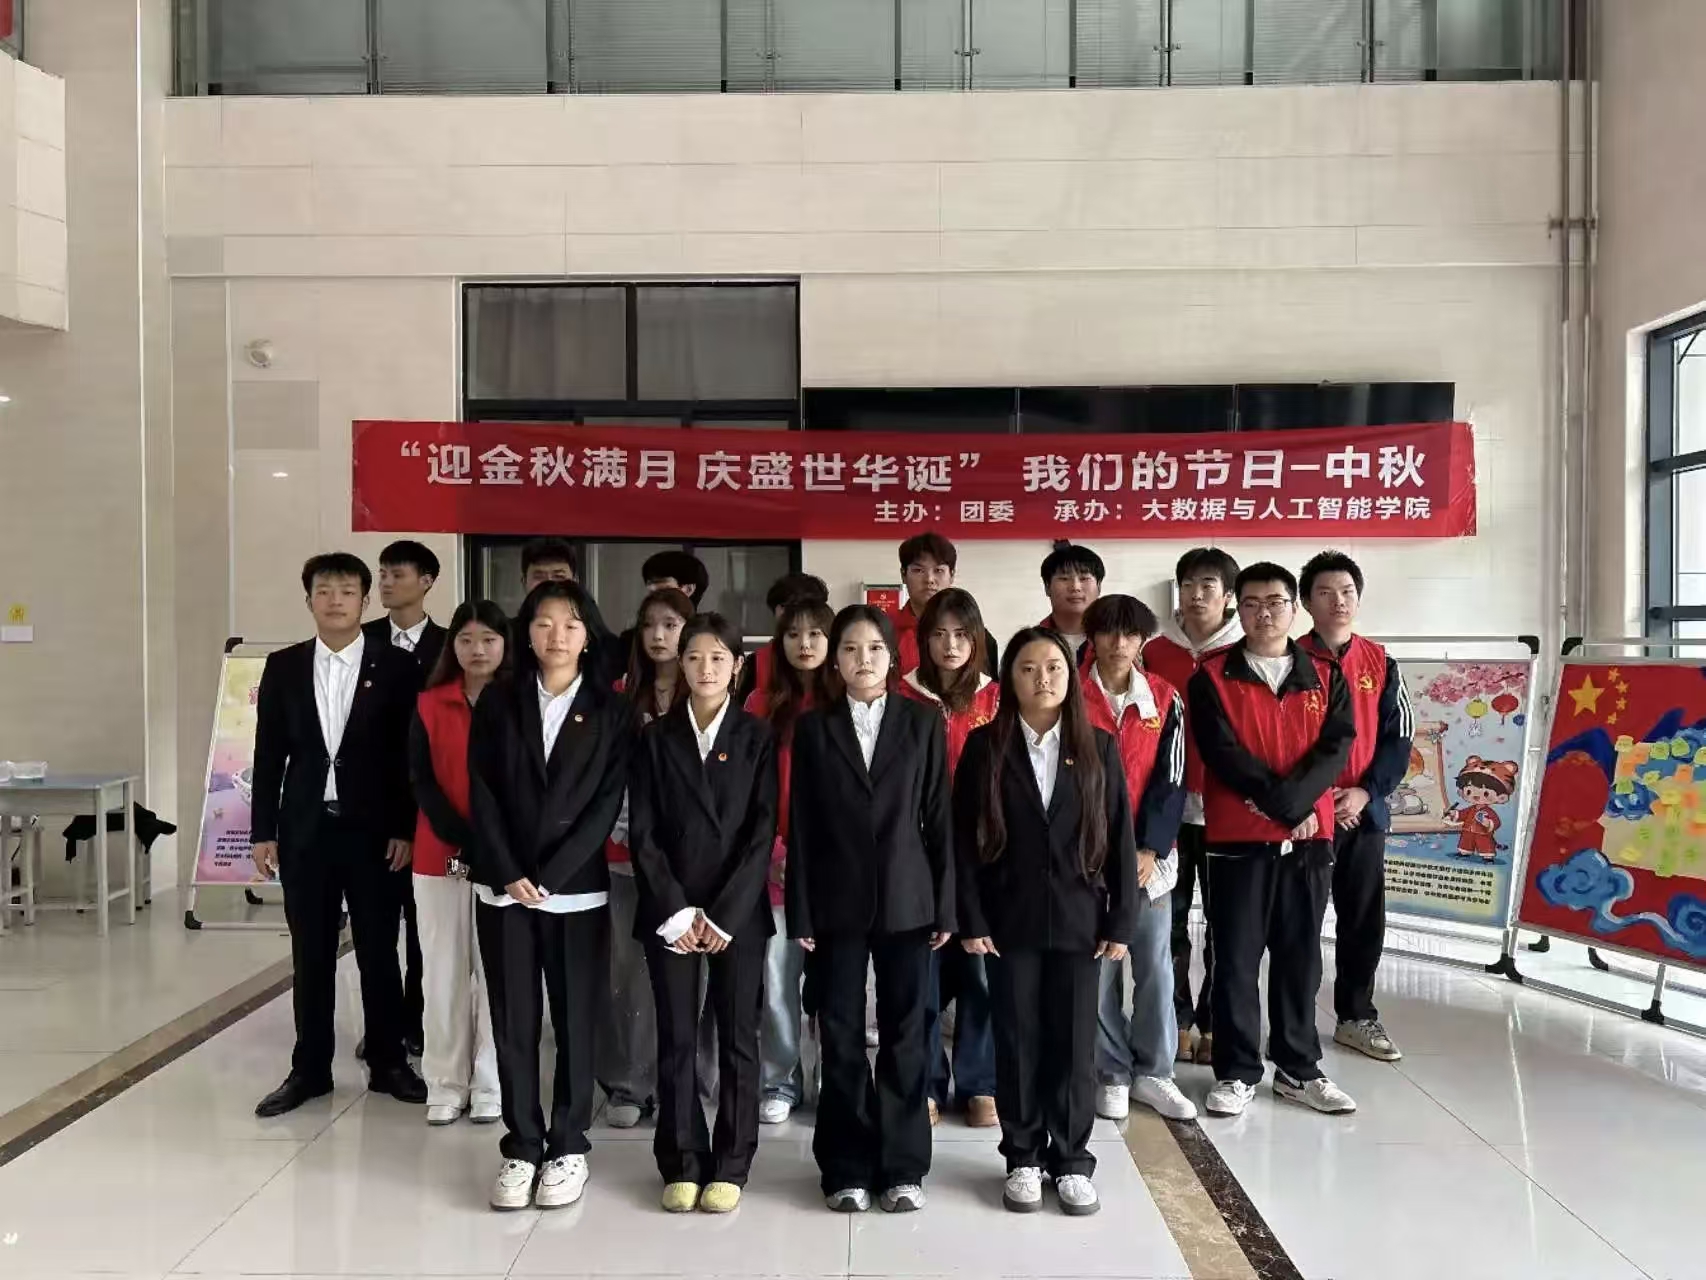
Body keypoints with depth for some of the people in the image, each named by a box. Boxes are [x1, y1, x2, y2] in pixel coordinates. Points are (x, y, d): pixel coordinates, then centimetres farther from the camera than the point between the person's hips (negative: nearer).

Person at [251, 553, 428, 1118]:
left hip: (373, 829, -2)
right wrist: (263, 831, 2)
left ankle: (387, 1063, 19)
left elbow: (412, 753, -3)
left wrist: (406, 828, -7)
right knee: (310, 955, 9)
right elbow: (268, 754, 6)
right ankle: (310, 1069, 20)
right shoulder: (283, 667, 5)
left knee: (379, 952, 6)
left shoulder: (396, 667, -3)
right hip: (304, 829, 2)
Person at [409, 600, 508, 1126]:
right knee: (444, 973, 6)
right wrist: (463, 841, -12)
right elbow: (422, 783, -1)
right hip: (440, 856, 1)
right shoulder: (429, 704, 5)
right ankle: (446, 1086, 16)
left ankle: (491, 1086, 13)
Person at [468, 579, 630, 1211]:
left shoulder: (609, 710, 1)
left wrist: (550, 876, -12)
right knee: (512, 1023, 5)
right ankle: (522, 1147, 17)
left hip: (576, 889, -1)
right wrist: (507, 874, -10)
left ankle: (569, 1147, 17)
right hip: (503, 887, 1)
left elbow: (607, 802, -5)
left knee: (575, 1021, 5)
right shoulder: (497, 703, 6)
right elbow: (482, 794, 1)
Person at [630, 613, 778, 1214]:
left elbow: (762, 832, -4)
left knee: (737, 1037, 4)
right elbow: (643, 833, 1)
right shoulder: (655, 737, 5)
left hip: (738, 911, -1)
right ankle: (681, 1163, 16)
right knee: (676, 1039, 4)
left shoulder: (757, 737, 2)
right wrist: (676, 911, -8)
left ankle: (731, 1165, 15)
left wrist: (724, 914, -11)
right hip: (669, 912, 1)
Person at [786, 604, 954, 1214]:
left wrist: (945, 906, -2)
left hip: (906, 901, 0)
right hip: (837, 903, 0)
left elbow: (938, 818, 2)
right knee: (841, 1037, 5)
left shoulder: (923, 722, 3)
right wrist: (801, 912, -3)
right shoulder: (813, 727, 3)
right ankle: (847, 1168, 16)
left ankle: (903, 1165, 17)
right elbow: (800, 826, 2)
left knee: (904, 1036, 6)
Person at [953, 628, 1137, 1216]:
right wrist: (971, 919, -7)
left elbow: (1120, 837, 2)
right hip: (1009, 920, 0)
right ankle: (1023, 1159, 21)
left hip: (1078, 919, 1)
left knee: (1074, 1042, 6)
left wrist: (1121, 921, -2)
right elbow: (964, 838, -2)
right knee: (1017, 1041, 7)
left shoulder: (1098, 746, 2)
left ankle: (1072, 1161, 20)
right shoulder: (984, 746, -1)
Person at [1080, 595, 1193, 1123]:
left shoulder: (1165, 698, 3)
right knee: (1097, 967, 2)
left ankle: (1153, 1073, 18)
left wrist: (1150, 849, -8)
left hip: (1150, 854, 2)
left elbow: (1171, 780, 1)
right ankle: (1113, 1074, 15)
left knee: (1155, 965, 5)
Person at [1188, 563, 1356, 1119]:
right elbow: (1224, 755, -9)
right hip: (1237, 839, -3)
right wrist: (1285, 807, -14)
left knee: (1300, 957, 11)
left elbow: (1336, 747, -3)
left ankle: (1298, 1068, 23)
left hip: (1309, 838, 3)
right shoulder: (1211, 678, 0)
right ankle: (1236, 1072, 13)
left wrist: (1293, 798, -17)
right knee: (1236, 959, 3)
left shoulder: (1325, 677, 9)